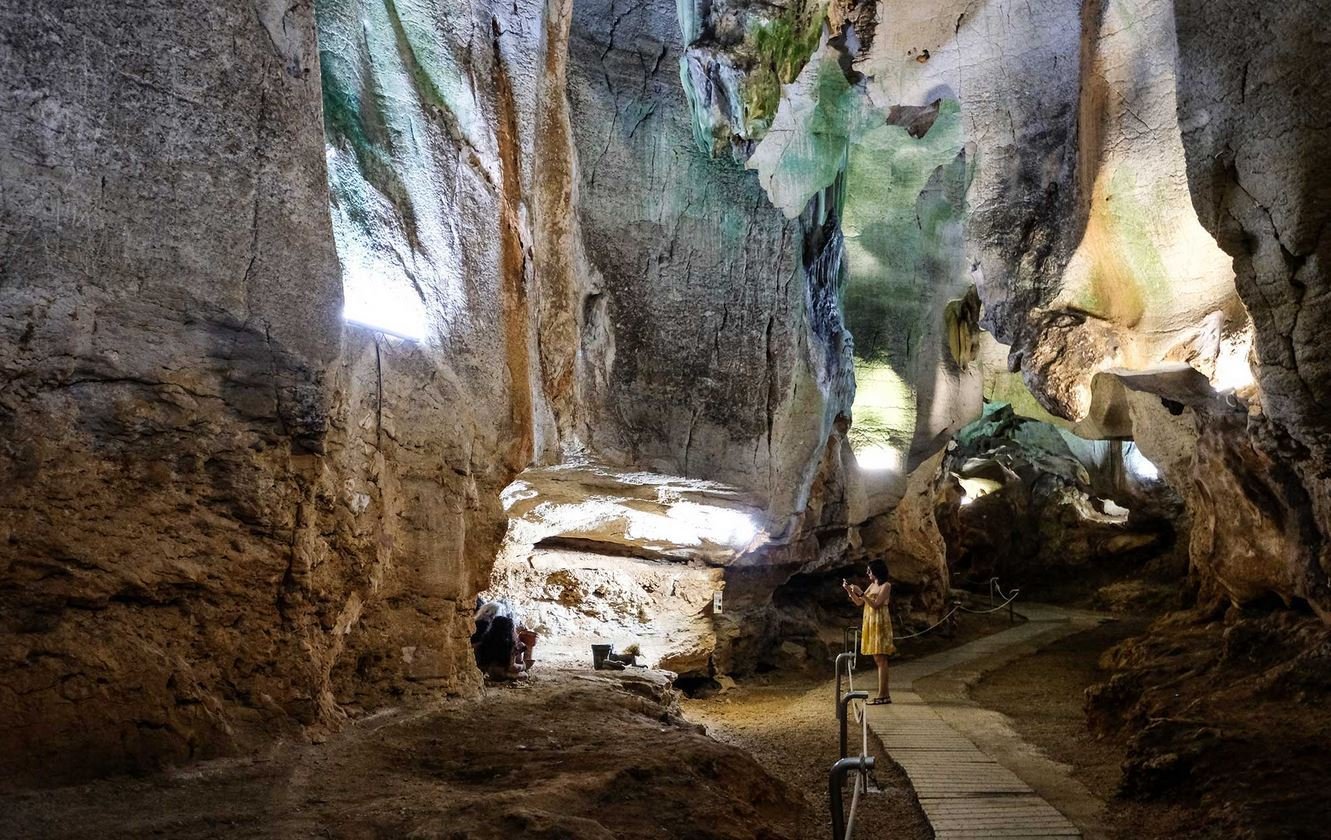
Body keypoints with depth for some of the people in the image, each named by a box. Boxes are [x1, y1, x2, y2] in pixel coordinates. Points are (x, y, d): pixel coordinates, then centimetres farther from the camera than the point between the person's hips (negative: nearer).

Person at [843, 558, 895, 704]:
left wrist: (860, 593, -20)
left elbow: (875, 604, -17)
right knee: (878, 660, 9)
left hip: (880, 624, -9)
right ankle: (885, 694, 13)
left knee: (881, 660, -9)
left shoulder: (886, 585, -9)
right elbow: (859, 603, 17)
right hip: (870, 624, 9)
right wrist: (848, 590, 6)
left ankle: (882, 695, -9)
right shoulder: (872, 585, 16)